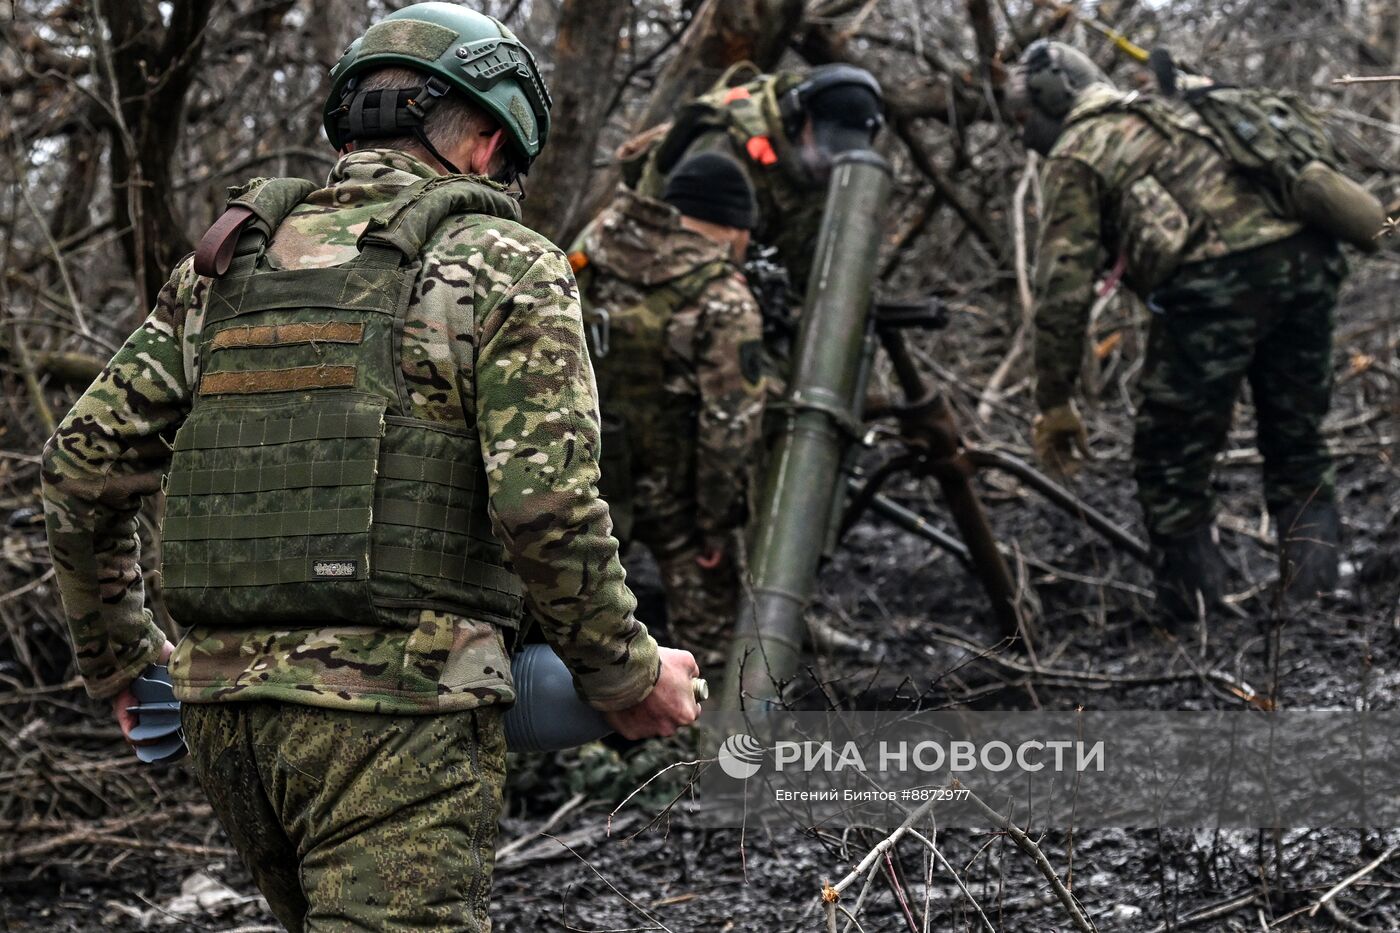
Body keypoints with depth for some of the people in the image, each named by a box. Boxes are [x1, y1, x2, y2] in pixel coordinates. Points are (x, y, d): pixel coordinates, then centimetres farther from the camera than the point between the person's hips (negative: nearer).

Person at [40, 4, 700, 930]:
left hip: (225, 709, 6)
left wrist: (119, 653, 24)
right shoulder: (503, 268, -2)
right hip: (395, 714, -6)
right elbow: (546, 504, -13)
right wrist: (628, 674, 1)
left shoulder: (228, 263, 14)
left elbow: (85, 466, 12)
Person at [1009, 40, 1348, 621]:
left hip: (1214, 279, -7)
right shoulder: (1173, 111, 34)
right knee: (1298, 454, 18)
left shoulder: (1076, 154, 13)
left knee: (1170, 468, 7)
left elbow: (1063, 286, 5)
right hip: (1306, 254, 7)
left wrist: (1054, 403, 11)